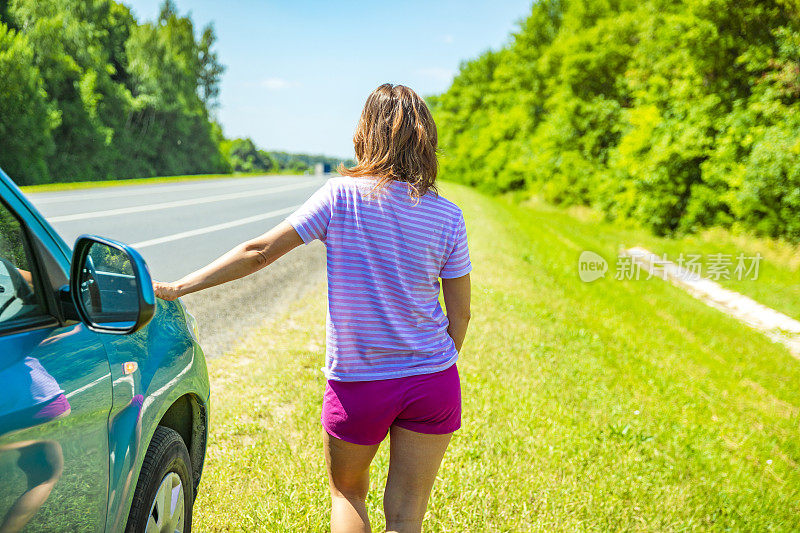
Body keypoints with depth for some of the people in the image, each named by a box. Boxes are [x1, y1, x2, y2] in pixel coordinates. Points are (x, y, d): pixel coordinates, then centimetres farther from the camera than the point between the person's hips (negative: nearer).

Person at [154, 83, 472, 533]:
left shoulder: (343, 195, -11)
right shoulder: (447, 216, -3)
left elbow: (261, 251, -11)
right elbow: (460, 314, 2)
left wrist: (177, 288, -4)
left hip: (357, 384, -1)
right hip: (434, 381, 2)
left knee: (347, 493, 24)